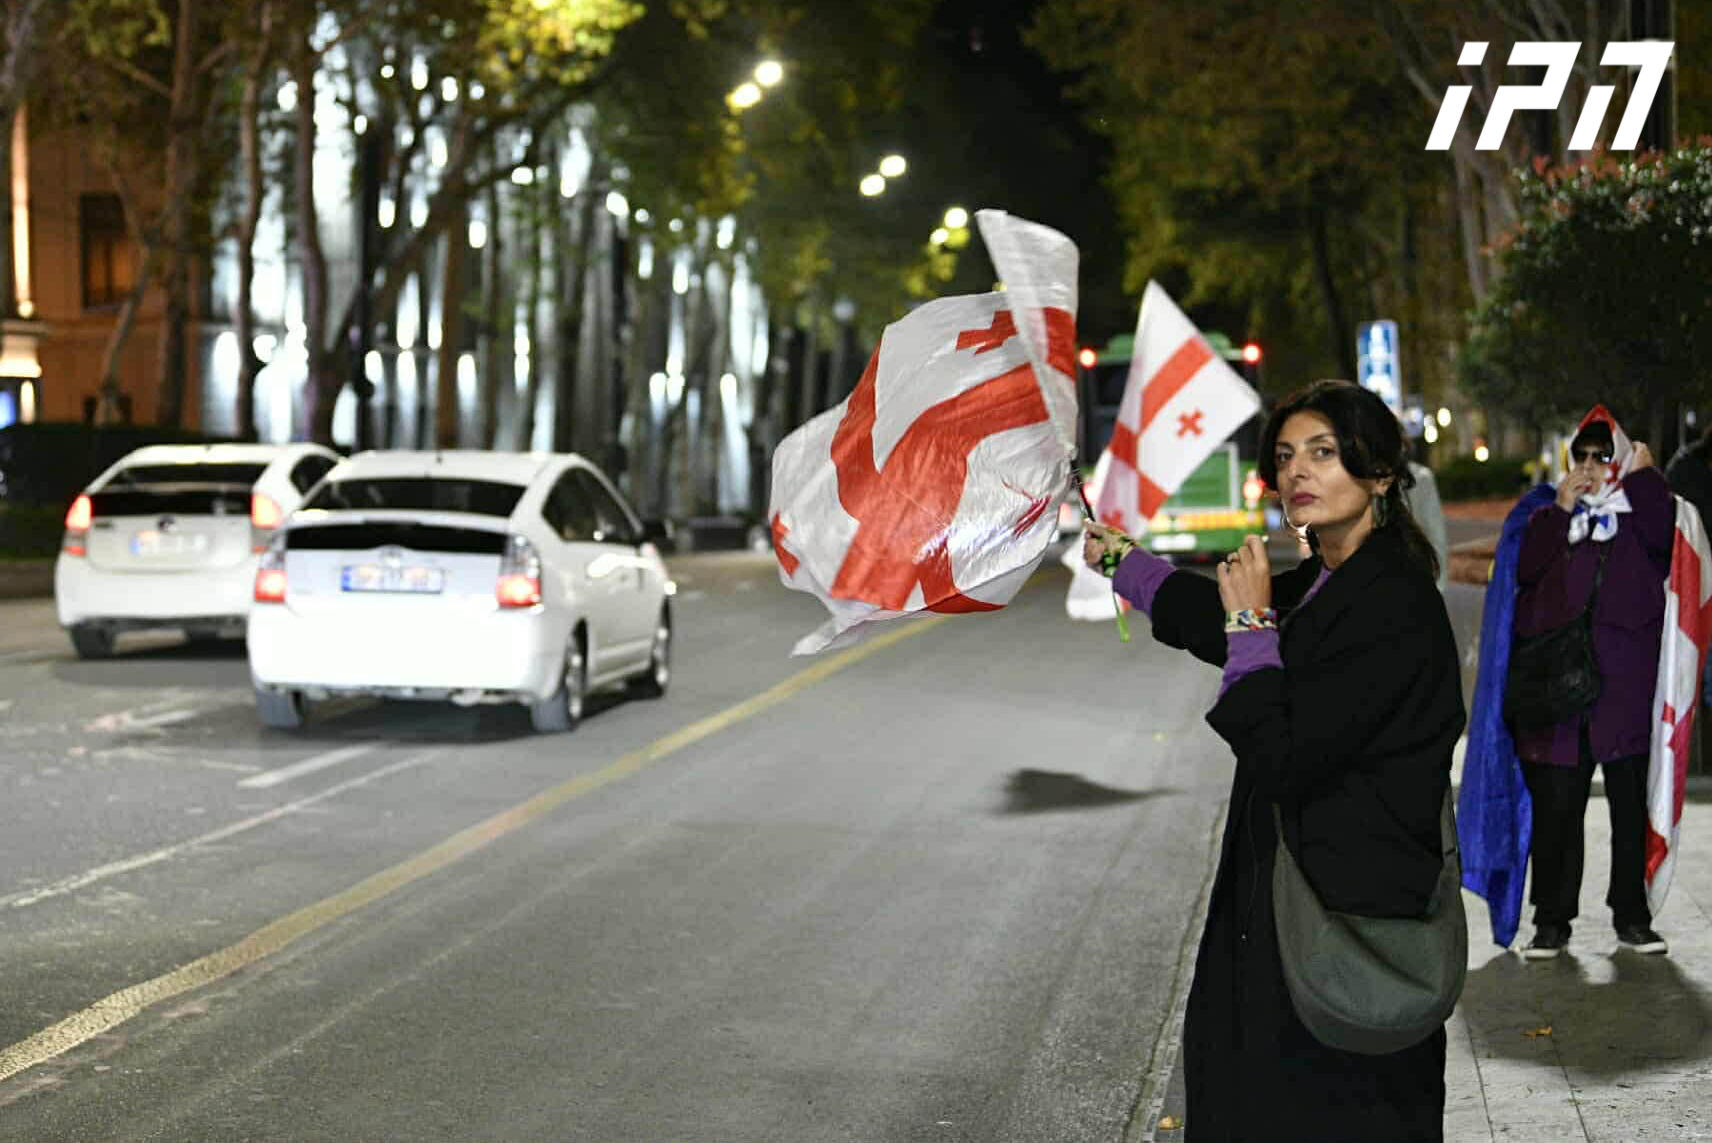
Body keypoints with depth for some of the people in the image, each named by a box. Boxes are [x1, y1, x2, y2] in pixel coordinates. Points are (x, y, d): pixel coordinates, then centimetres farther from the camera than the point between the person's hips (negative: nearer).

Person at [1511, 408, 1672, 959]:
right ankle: (1552, 920, 8)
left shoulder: (1640, 511, 8)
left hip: (1626, 685, -1)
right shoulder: (1549, 517, 14)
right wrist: (1560, 510, -5)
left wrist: (1643, 475, -5)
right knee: (1555, 806, 1)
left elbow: (1664, 535, -15)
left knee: (1631, 805, 5)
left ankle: (1632, 915, 15)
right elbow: (1525, 569, -3)